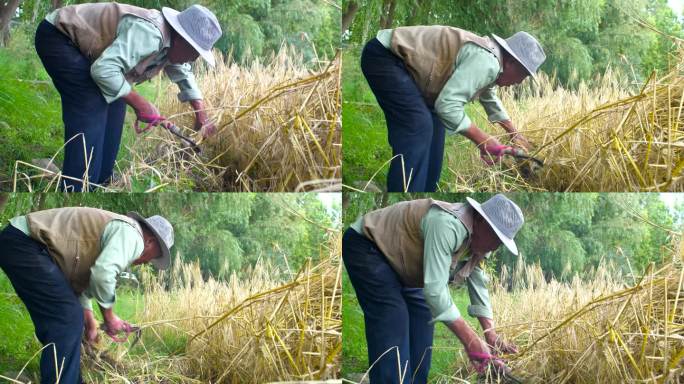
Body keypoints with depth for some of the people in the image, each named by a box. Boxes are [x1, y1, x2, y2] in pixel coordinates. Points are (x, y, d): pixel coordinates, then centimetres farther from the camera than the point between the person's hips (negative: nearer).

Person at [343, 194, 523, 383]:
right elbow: (434, 289, -39)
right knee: (393, 325, -19)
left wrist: (490, 334, -5)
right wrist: (471, 341, -37)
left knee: (422, 317, 4)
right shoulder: (447, 225, -36)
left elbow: (477, 283, 6)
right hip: (365, 246, -10)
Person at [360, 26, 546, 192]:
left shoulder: (487, 58, 13)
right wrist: (482, 140, -18)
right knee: (418, 126, -17)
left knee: (433, 124, 13)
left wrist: (514, 133, 38)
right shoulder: (486, 62, -21)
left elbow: (489, 98, 35)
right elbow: (448, 105, -28)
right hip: (383, 57, -11)